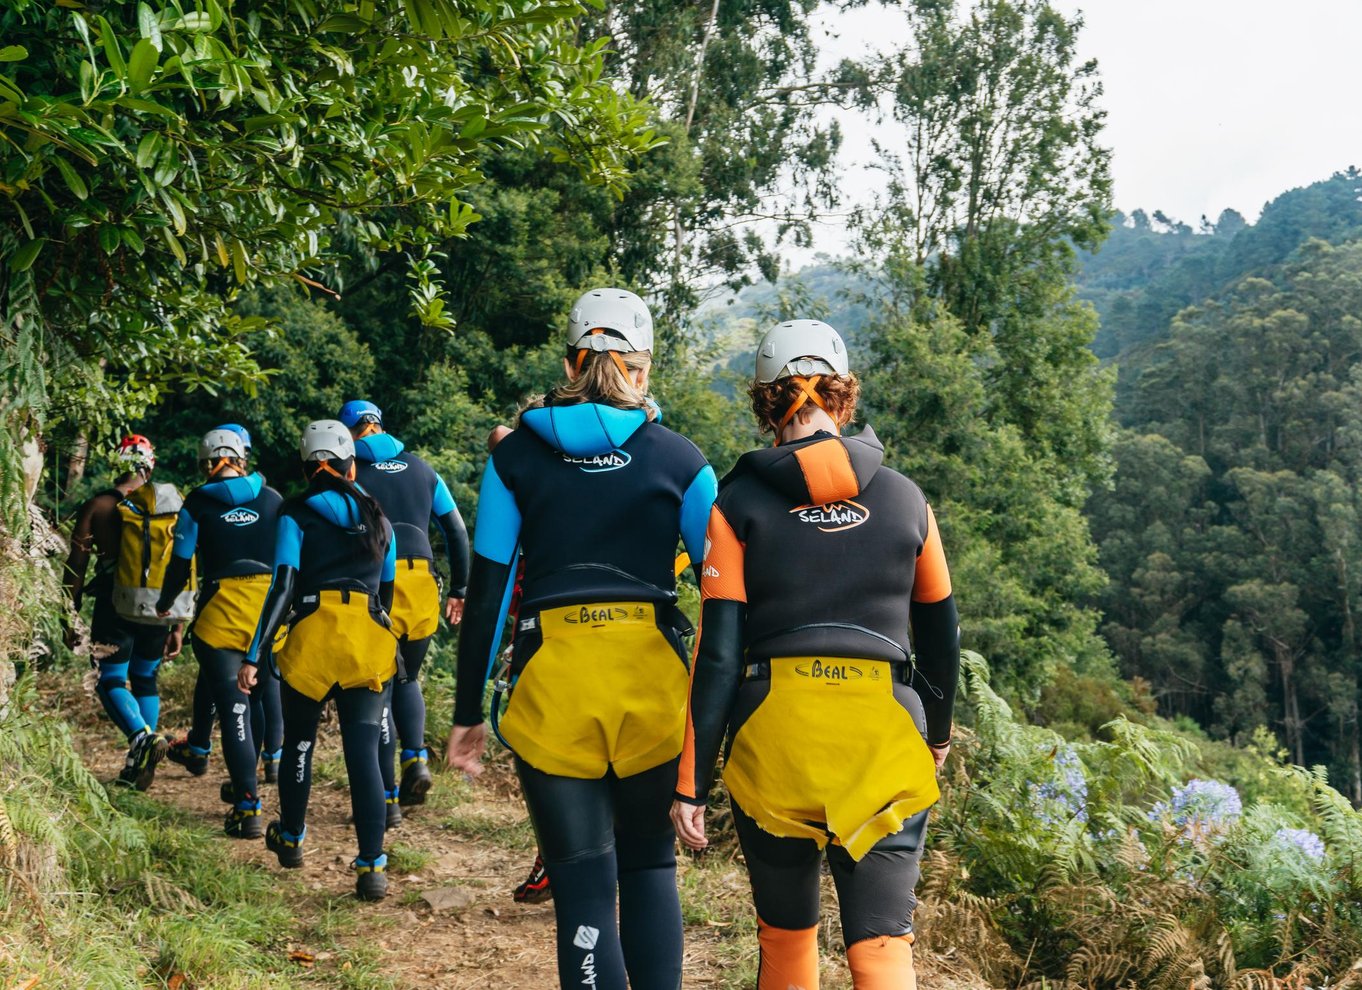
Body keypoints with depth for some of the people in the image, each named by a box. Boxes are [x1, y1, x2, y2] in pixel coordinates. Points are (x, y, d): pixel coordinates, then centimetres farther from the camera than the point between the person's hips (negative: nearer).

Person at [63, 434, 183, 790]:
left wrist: (71, 618, 6)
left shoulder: (95, 507, -1)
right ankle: (138, 764, 13)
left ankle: (142, 736, -23)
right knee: (145, 680, 15)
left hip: (115, 607, -3)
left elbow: (75, 567, -2)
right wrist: (178, 625, 9)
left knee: (111, 680, 5)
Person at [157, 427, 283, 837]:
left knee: (233, 703, -2)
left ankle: (249, 807, -3)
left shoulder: (198, 504, -1)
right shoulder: (272, 499, 5)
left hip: (222, 609, -3)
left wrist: (164, 603, 21)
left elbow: (181, 565, 3)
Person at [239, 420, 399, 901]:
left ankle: (290, 839, 37)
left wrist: (253, 656, -9)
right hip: (370, 643, 2)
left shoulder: (296, 515, 3)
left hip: (313, 639, -2)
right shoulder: (376, 517, 15)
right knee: (363, 750, -1)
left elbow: (282, 587, -7)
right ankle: (371, 866, -10)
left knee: (299, 743, 18)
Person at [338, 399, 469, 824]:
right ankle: (416, 758, -1)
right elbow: (457, 532, 16)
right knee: (407, 680, 22)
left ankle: (388, 797, 1)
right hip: (420, 585, 3)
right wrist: (459, 591, 20)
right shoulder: (421, 469, 17)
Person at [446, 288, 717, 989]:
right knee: (650, 865, 19)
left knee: (584, 885, 3)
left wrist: (468, 713, 9)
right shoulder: (677, 458, 5)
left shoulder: (516, 455, 5)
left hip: (551, 682, 0)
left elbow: (485, 594, 3)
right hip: (652, 676, 1)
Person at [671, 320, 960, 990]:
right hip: (883, 733, 0)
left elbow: (718, 654, -5)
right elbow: (940, 631, 15)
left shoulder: (738, 502, 0)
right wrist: (938, 732, 32)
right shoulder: (903, 497, 6)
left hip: (774, 735, 0)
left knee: (785, 934, 19)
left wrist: (690, 784, -1)